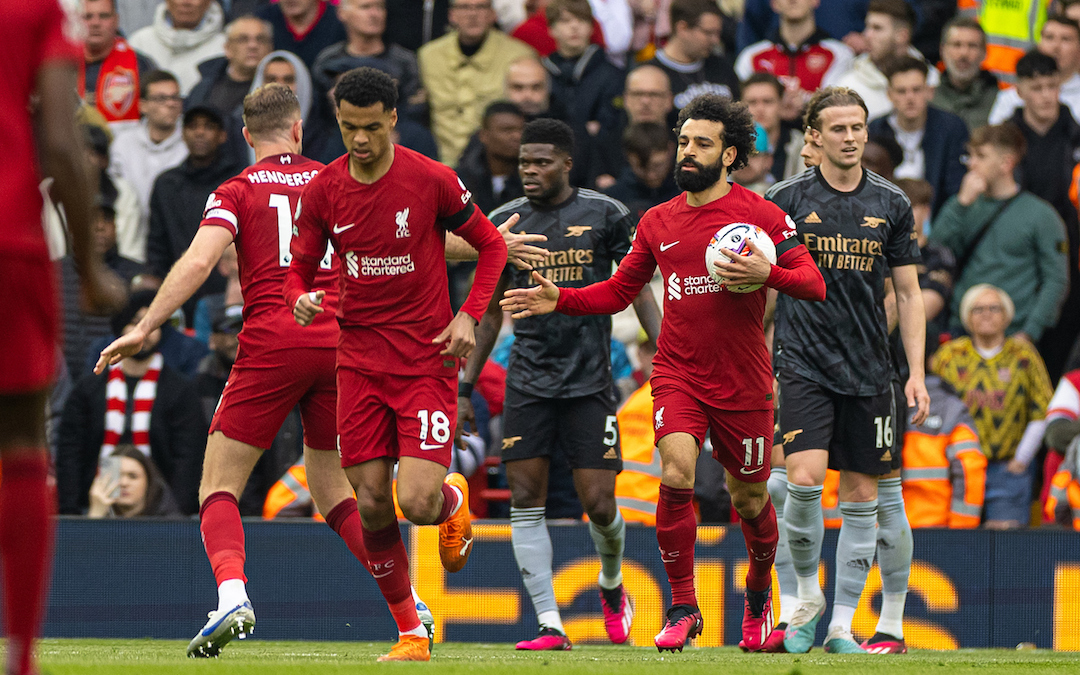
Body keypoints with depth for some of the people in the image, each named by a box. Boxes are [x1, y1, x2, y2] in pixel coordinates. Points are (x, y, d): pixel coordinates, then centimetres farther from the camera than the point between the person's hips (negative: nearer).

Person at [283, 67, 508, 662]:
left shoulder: (432, 181, -8)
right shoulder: (323, 191, 1)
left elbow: (491, 245, 5)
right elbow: (299, 271, 11)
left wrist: (468, 317, -8)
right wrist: (300, 301, -12)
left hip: (427, 361, -3)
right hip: (360, 361, 3)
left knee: (418, 504, -15)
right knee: (372, 507, -1)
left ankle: (454, 498, 23)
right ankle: (410, 633, 14)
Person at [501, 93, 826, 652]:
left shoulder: (760, 216, -3)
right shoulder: (658, 222, 9)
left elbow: (813, 285, -5)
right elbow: (618, 291, 17)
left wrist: (768, 272, -23)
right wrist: (558, 300, 2)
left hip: (743, 383, -1)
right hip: (677, 374, 2)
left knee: (749, 498, 10)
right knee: (676, 473, -22)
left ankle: (759, 593, 40)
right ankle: (682, 607, -11)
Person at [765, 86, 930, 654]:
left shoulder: (891, 204, 6)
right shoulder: (786, 200, 0)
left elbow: (908, 292, 10)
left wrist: (916, 372, 3)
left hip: (869, 371, 3)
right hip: (803, 366, -3)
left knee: (862, 497, 3)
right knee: (804, 479, -19)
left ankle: (842, 624, 11)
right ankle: (807, 595, 3)